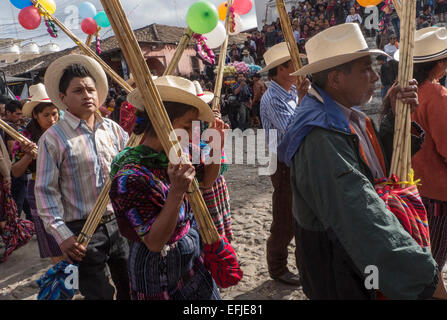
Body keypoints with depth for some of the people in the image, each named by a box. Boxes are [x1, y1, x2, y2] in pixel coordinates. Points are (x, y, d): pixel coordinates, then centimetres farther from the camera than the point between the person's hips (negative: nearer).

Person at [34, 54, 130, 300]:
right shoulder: (53, 138, -8)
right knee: (99, 293, 9)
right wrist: (61, 235, -14)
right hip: (84, 231, -4)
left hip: (120, 223, 4)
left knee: (130, 288, 19)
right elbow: (45, 191, -8)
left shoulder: (112, 129, 4)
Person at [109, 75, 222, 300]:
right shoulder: (131, 175, -27)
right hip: (160, 271, -7)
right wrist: (177, 191, -37)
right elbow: (154, 242, -26)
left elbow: (206, 182, 10)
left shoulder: (173, 155, -6)